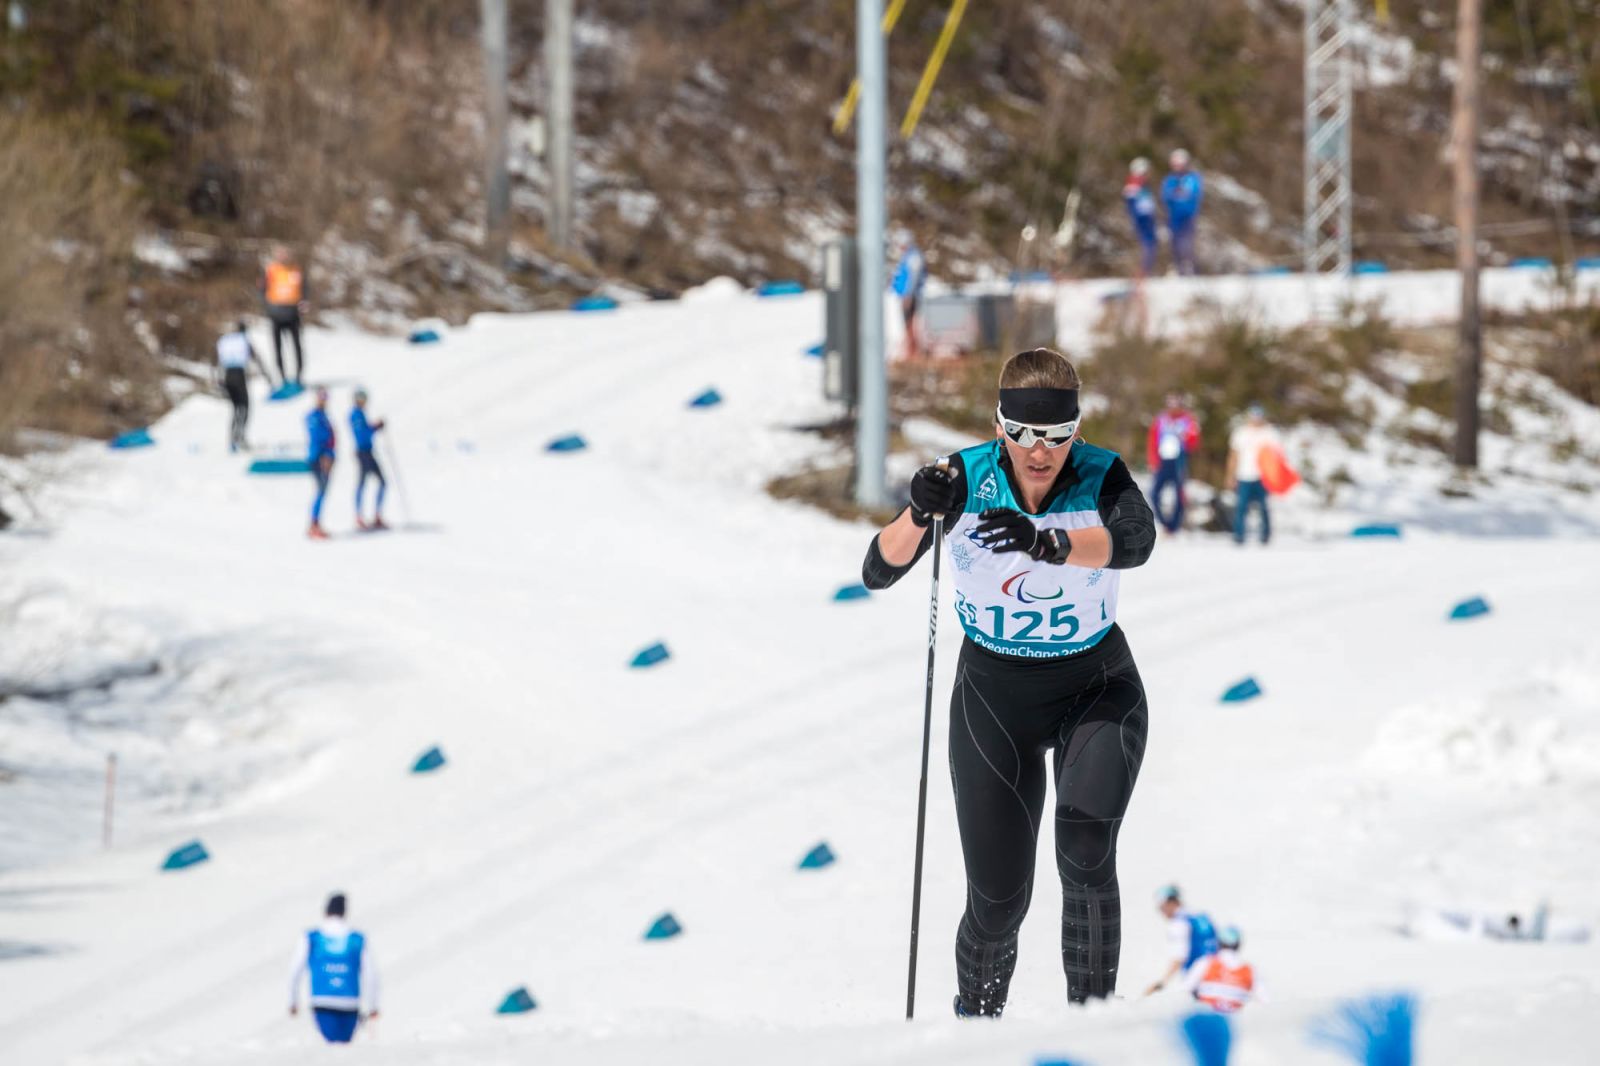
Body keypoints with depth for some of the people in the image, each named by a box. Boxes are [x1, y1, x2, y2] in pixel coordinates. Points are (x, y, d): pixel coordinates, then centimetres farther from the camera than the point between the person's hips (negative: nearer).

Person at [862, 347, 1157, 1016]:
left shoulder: (1102, 477, -18)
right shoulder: (966, 479, -15)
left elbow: (1134, 541, -40)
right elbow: (877, 573, -20)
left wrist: (1048, 543, -58)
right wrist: (920, 515, -40)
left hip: (1097, 693, -1)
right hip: (994, 700, 1)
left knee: (1085, 854, -27)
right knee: (998, 900, 0)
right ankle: (976, 1017, 29)